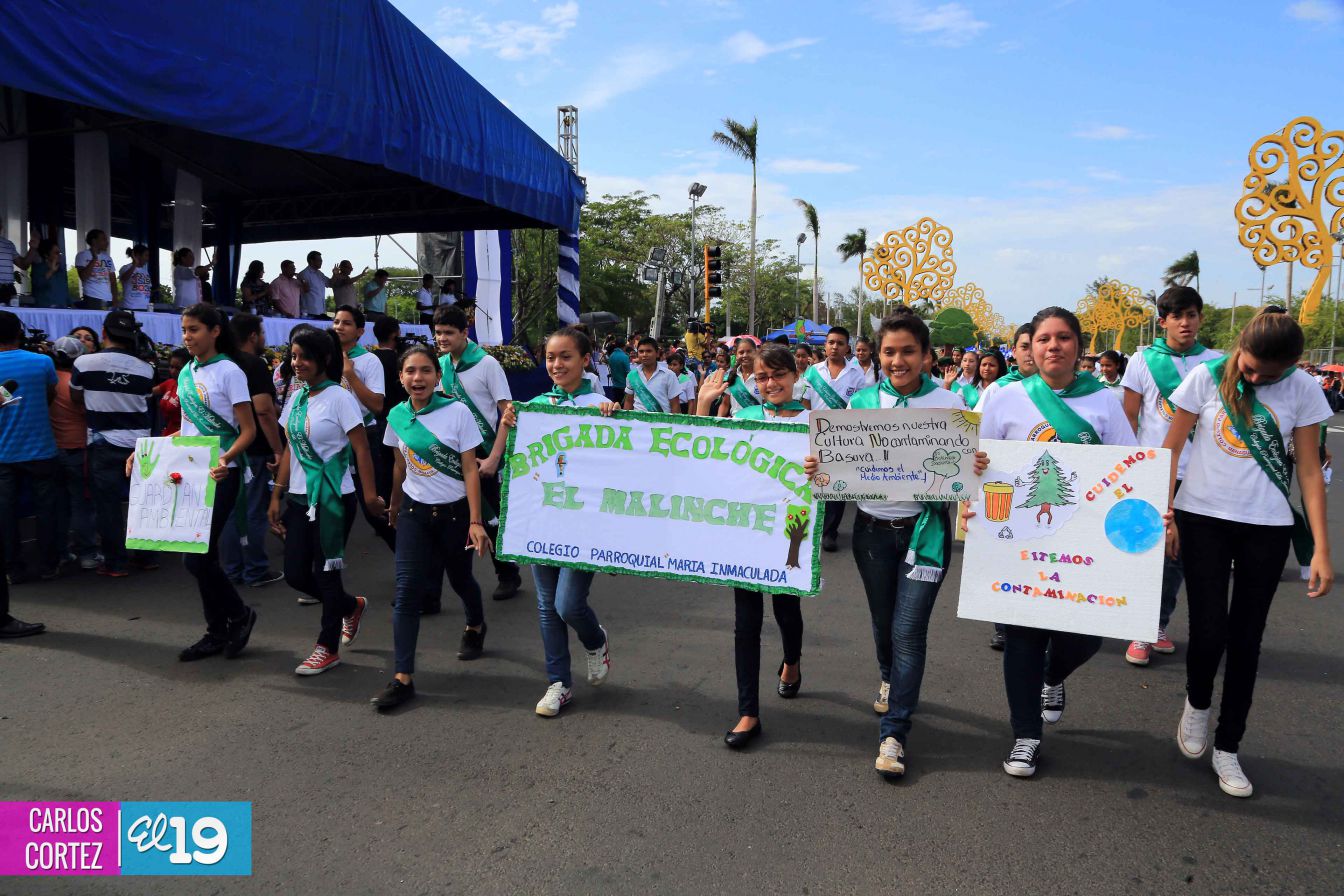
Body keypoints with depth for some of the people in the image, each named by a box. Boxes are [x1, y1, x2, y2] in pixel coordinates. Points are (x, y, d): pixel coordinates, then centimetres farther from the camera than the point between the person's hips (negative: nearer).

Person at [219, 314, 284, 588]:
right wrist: (278, 449, -19)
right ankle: (255, 571, 7)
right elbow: (264, 411, -22)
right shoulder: (255, 365, -14)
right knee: (255, 512, 0)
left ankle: (232, 569, 20)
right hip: (255, 451, -8)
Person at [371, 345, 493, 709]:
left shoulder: (457, 412, -13)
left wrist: (476, 521, -16)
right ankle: (403, 677, -5)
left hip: (454, 512, -2)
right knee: (407, 590, -7)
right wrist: (394, 507, 23)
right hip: (415, 513, 3)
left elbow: (470, 470, -13)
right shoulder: (397, 416, -1)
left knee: (460, 579, 16)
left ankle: (475, 626, 49)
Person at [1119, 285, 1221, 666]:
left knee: (1176, 555, 10)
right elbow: (1128, 418, 3)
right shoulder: (1143, 360, 0)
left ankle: (1159, 624, 24)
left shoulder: (1216, 362, 4)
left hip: (1196, 474, 2)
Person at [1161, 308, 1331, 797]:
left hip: (1267, 528, 2)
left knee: (1246, 638, 7)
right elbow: (1172, 448, -1)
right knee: (1209, 630, -8)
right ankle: (1197, 702, 25)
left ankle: (1228, 747, 21)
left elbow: (1310, 468, 1)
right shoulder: (1207, 377, -6)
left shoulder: (1302, 390, -2)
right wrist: (1164, 514, -6)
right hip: (1203, 518, -1)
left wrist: (1321, 548, -3)